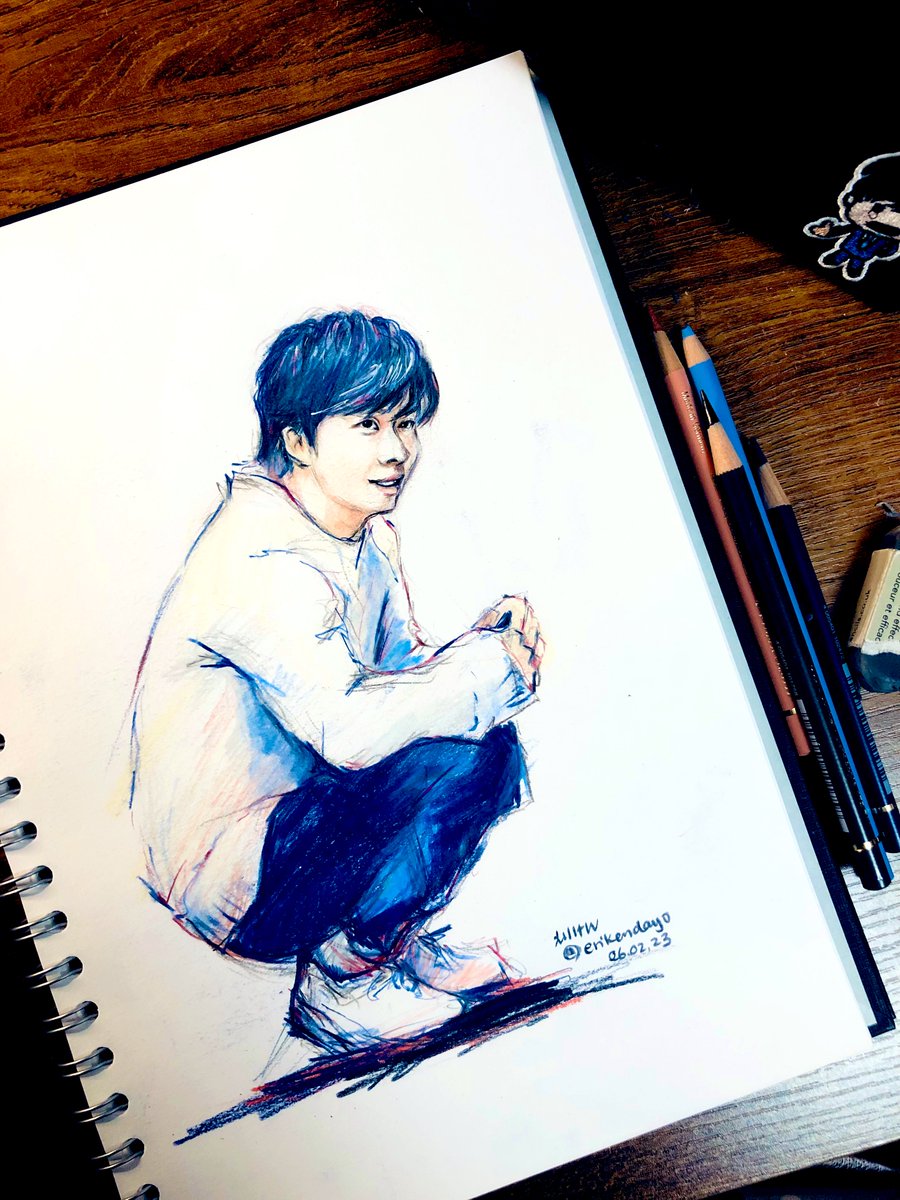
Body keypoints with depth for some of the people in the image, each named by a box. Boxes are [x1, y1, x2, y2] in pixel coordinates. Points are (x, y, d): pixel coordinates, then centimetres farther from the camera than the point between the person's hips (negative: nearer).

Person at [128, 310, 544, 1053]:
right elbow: (347, 727, -36)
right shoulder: (262, 564, -27)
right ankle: (338, 982, -3)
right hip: (224, 871, -8)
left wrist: (483, 646, -15)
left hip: (297, 808, 9)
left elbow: (401, 670, 6)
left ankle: (401, 940, 15)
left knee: (492, 742, -2)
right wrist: (491, 665, -24)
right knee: (449, 761, -24)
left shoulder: (369, 532, 3)